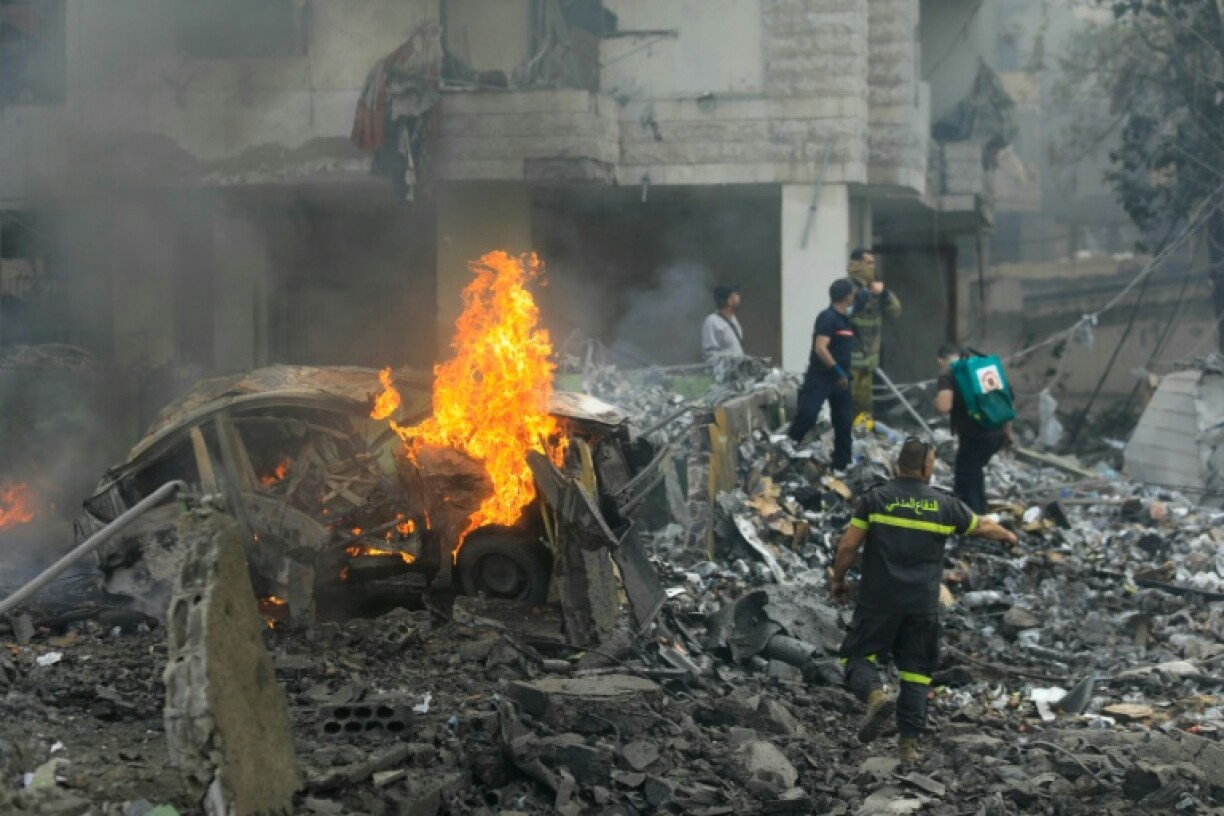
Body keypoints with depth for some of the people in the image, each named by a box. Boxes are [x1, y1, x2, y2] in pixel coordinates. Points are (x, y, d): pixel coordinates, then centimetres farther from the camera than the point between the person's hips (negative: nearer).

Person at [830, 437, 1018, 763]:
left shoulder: (875, 499, -2)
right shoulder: (944, 505, 4)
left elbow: (848, 546, -5)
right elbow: (983, 527, 20)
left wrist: (838, 580, 12)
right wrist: (1008, 535, 41)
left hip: (879, 600, -2)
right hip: (923, 605, 2)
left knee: (859, 655, 8)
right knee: (916, 670, 12)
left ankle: (876, 694, -22)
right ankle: (909, 742, 10)